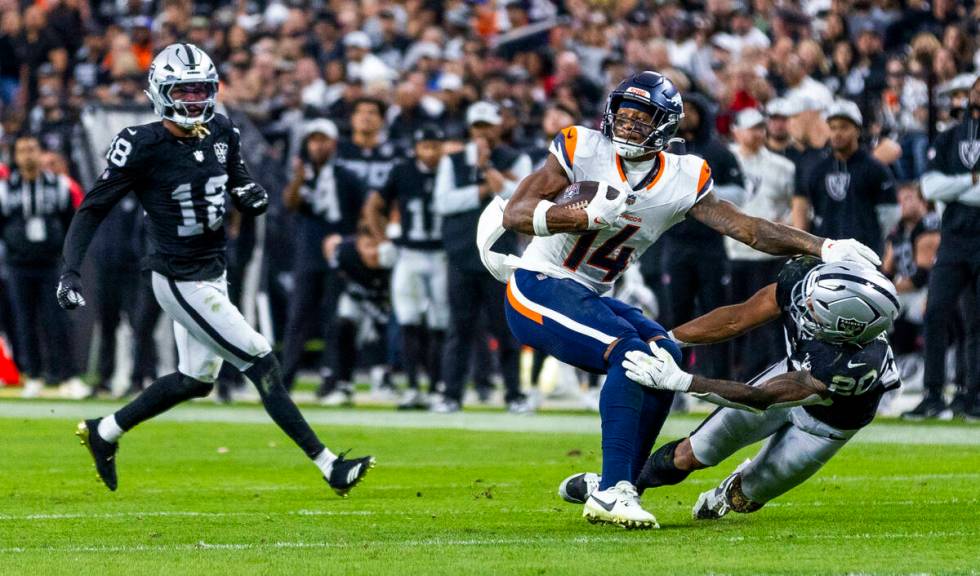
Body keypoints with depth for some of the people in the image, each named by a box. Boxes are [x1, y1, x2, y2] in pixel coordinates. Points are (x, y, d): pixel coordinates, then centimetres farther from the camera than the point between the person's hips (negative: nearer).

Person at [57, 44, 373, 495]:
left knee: (196, 380, 20)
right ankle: (328, 466, -6)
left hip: (212, 274, 8)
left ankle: (103, 432, 35)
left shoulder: (221, 134, 1)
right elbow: (94, 208, -13)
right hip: (181, 283, -8)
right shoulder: (143, 146, -18)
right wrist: (69, 271, -21)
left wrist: (252, 196, -10)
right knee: (260, 364, -9)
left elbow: (240, 181, 15)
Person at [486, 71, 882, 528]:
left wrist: (823, 247, -9)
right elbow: (514, 214, -17)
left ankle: (613, 493, -7)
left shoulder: (682, 181, 0)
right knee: (629, 353, -25)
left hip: (585, 299, 7)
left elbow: (747, 229, 0)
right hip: (538, 286, -7)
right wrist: (589, 215, -29)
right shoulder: (582, 152, -12)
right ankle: (613, 490, -27)